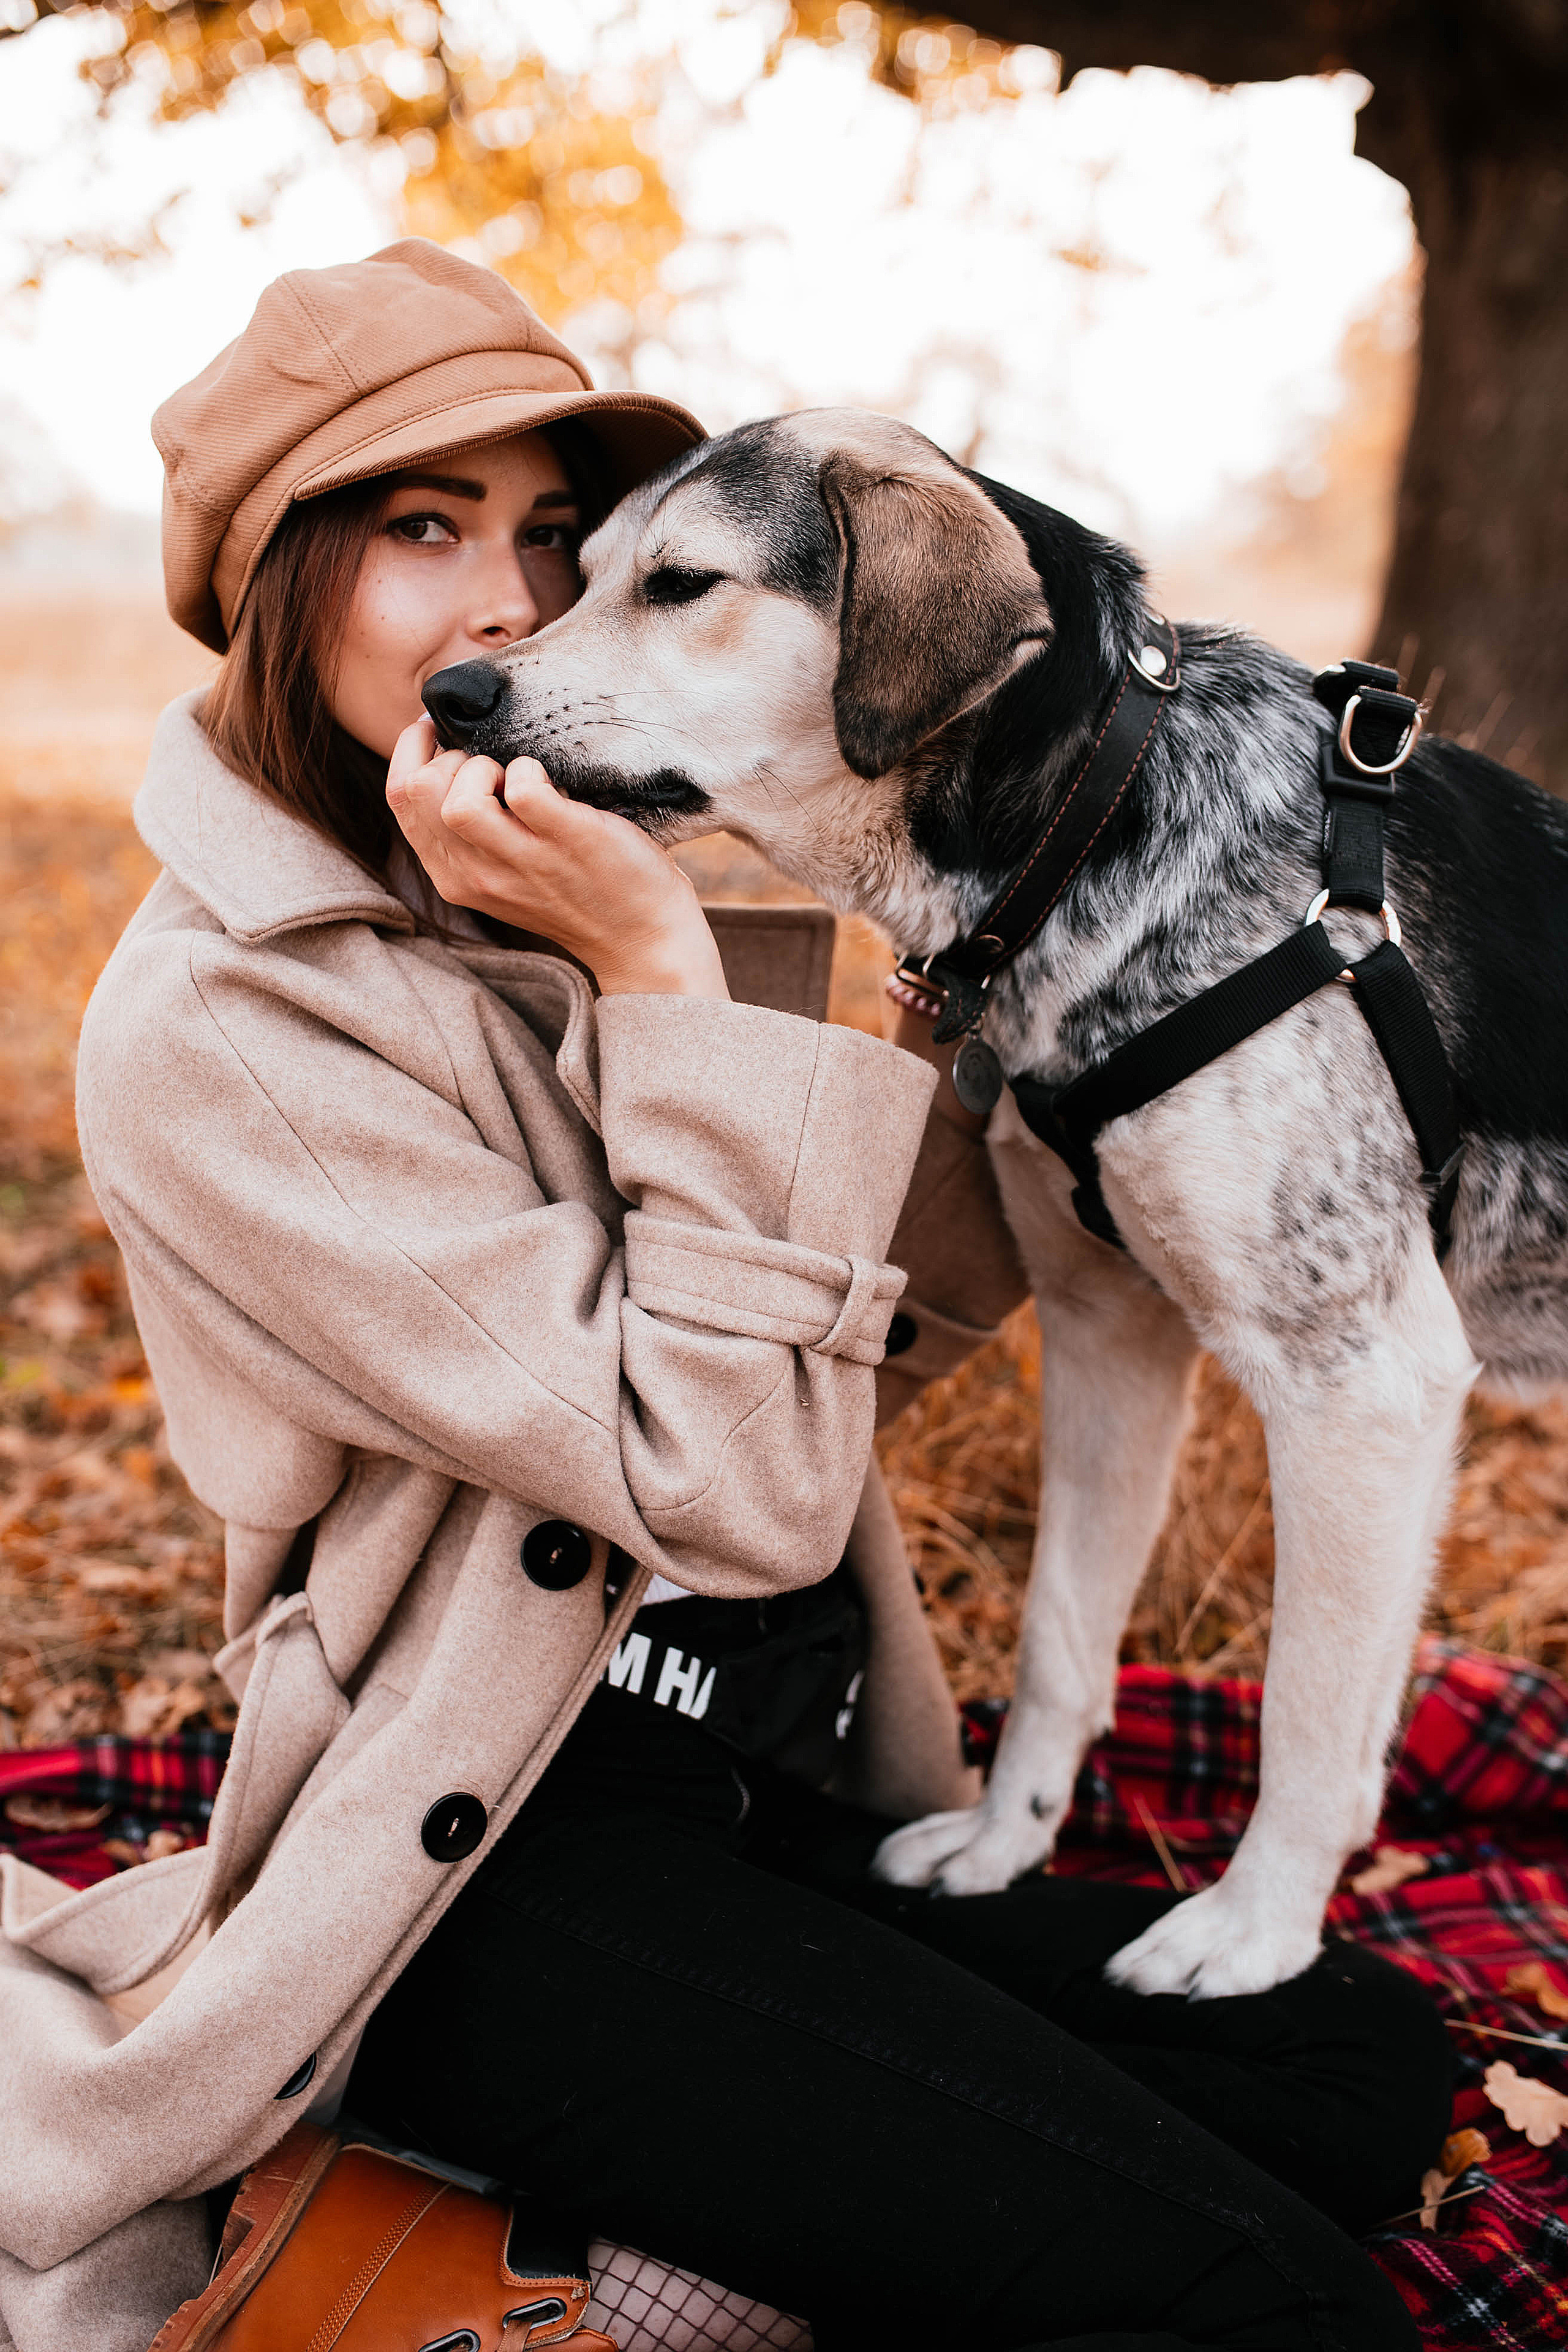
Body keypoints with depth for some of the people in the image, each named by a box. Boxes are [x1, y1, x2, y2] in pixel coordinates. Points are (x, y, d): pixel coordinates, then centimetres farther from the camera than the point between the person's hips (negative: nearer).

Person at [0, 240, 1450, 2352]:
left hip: (776, 1817, 8)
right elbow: (730, 1480, -21)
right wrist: (663, 971, -21)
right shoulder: (217, 1028, -16)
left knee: (1375, 2069, -1)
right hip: (520, 1880, -8)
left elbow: (914, 1297, 14)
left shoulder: (539, 914, 11)